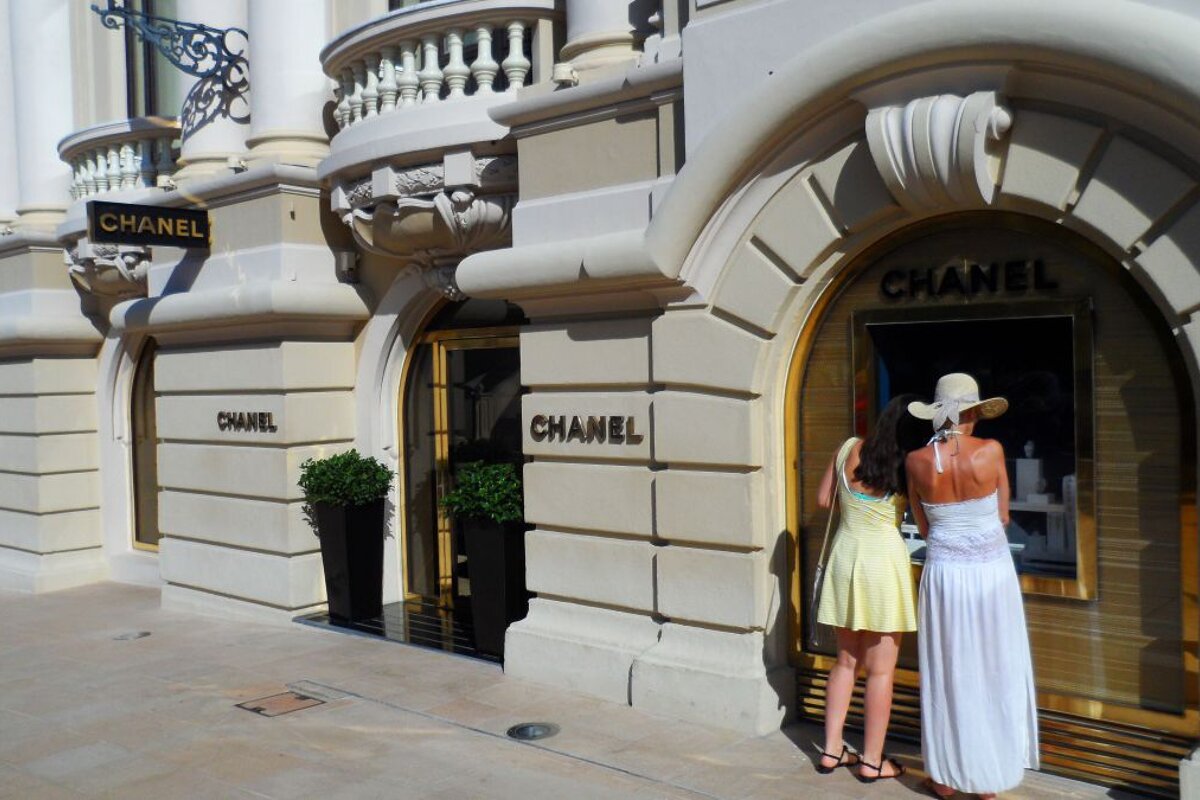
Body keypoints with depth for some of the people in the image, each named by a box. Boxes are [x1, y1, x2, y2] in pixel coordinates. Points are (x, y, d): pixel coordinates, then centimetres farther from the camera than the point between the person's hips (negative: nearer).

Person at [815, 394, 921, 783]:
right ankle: (872, 760, 16)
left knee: (846, 661, 17)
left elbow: (823, 500, 7)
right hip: (883, 561, -4)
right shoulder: (910, 466, -12)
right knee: (881, 670, 7)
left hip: (845, 555, 5)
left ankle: (832, 750, 22)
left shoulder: (849, 449, -2)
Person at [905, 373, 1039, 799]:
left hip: (944, 573, 1)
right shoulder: (991, 451, -11)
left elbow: (923, 527, 3)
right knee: (994, 674, 13)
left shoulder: (917, 460, -8)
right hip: (992, 571, 0)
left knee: (946, 675, 12)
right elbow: (1003, 517, 1)